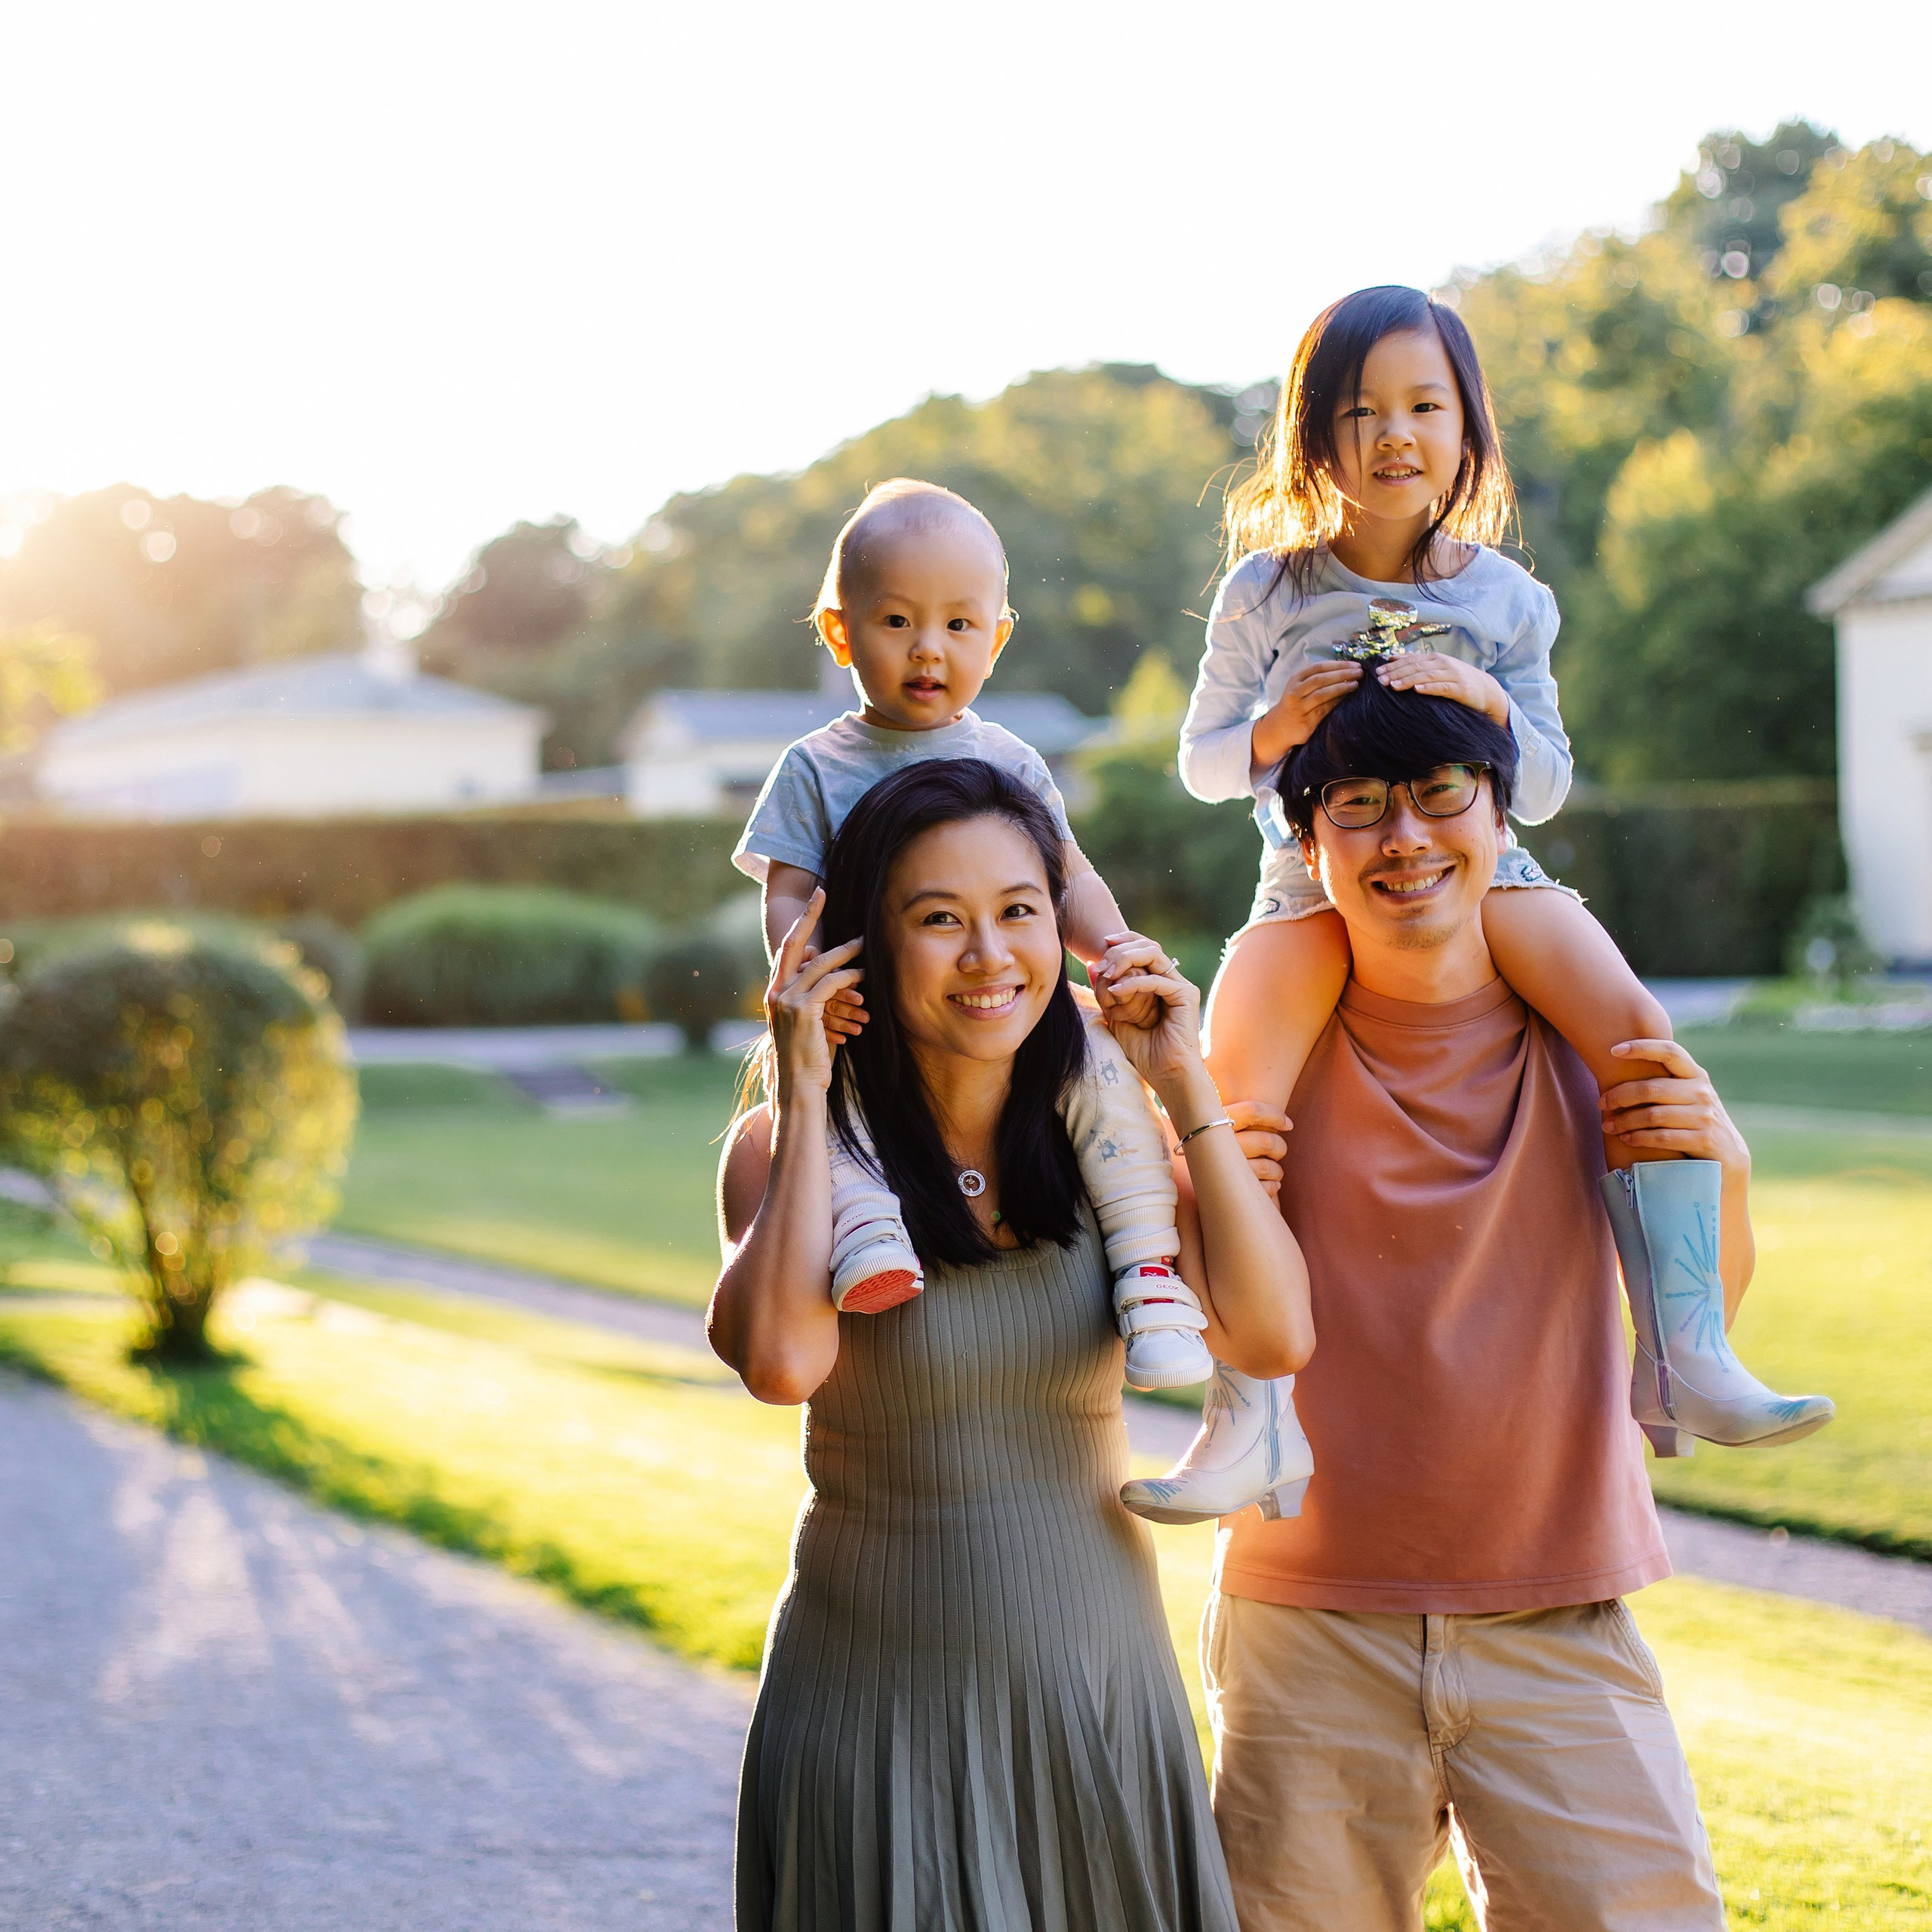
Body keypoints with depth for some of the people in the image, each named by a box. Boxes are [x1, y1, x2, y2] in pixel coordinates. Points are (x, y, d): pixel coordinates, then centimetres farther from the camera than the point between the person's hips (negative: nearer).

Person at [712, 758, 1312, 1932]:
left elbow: (1274, 1337, -9)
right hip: (881, 1711, -3)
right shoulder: (791, 1148, -6)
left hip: (1104, 1699, 3)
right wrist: (804, 1097, -17)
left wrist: (1187, 1086, -8)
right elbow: (781, 1360, -26)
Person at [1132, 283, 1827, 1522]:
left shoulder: (1506, 596, 7)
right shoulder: (1266, 590, 4)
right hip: (1315, 874, -1)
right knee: (1226, 1090, -28)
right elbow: (1204, 764, 10)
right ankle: (1244, 1416, -25)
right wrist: (1276, 727, -12)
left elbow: (1545, 790, 9)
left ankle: (1679, 1361, -21)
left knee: (1641, 1032, -24)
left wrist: (1490, 705, -12)